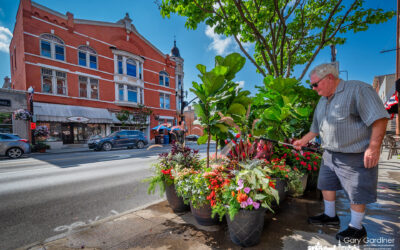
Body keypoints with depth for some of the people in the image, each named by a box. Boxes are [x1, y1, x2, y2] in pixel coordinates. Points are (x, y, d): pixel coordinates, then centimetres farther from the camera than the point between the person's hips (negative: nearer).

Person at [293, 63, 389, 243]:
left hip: (356, 156, -8)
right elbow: (316, 128, 19)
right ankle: (330, 216, 37)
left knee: (356, 192, 6)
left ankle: (357, 228, 26)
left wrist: (374, 147, -23)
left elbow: (379, 118, -20)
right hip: (329, 154, 8)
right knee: (326, 184, 17)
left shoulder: (358, 90, -14)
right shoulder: (322, 101, 11)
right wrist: (303, 141, 17)